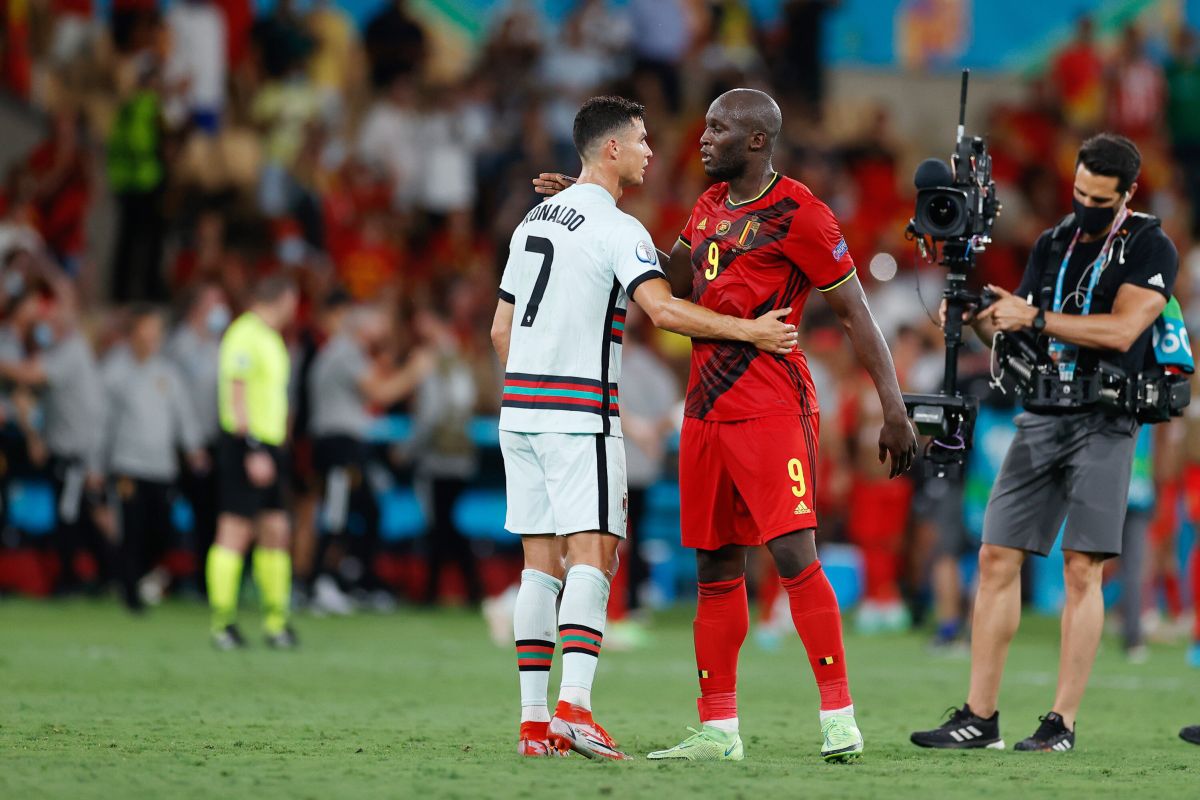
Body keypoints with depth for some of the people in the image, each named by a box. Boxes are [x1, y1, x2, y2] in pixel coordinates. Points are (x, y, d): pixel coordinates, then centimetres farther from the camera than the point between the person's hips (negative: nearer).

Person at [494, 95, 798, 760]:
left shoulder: (534, 219, 17)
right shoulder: (616, 228, -9)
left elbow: (502, 327, 21)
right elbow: (663, 309, -23)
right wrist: (750, 331, -19)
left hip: (519, 406, 8)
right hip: (581, 412, -8)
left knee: (541, 562, 6)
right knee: (592, 555, -10)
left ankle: (534, 719, 2)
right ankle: (573, 706, -23)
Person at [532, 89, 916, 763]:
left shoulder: (798, 215, -9)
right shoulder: (710, 208, 15)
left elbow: (856, 313, -7)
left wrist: (895, 411, -10)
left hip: (771, 408, -8)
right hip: (706, 409, 8)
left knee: (794, 555, -16)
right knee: (716, 569, 9)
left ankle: (840, 720, -14)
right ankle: (719, 729, 15)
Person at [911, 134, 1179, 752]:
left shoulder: (1150, 248, -3)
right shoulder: (1053, 243, 15)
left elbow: (1120, 331, -16)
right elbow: (1018, 330, 15)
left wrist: (1035, 318, -16)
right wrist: (981, 320, -6)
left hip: (1102, 422, -6)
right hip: (1041, 417, 6)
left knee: (1082, 568, -9)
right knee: (996, 558, 0)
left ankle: (1062, 723, -6)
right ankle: (980, 718, 3)